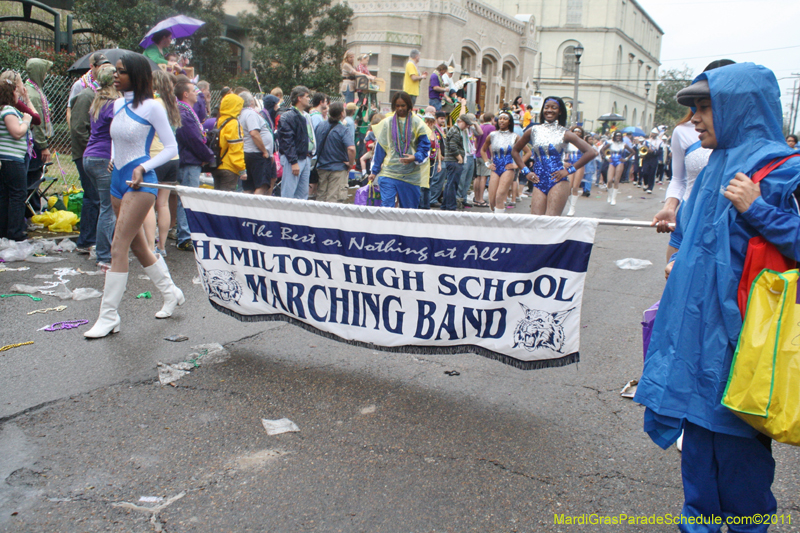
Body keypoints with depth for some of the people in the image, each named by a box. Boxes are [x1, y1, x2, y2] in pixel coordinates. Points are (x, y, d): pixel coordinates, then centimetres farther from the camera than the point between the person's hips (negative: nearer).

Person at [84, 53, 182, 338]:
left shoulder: (151, 107, -9)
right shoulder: (118, 105, 11)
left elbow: (171, 147, -8)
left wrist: (143, 168, -17)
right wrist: (113, 161, 11)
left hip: (140, 182, -8)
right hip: (118, 179, 8)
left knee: (118, 247, -10)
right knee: (138, 246, 14)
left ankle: (108, 317, -3)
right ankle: (171, 293, 30)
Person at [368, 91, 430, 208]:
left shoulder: (417, 123, 3)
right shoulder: (387, 122, 7)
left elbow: (425, 147, 2)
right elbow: (380, 148, 10)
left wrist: (415, 157, -19)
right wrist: (374, 171, 10)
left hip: (410, 175, 0)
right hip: (388, 173, 0)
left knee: (409, 209, 6)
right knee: (386, 206, -10)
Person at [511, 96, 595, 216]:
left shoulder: (564, 133, 5)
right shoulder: (533, 131, 12)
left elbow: (590, 152, 0)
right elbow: (515, 151, 20)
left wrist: (569, 170, -4)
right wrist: (526, 171, 9)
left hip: (558, 182, -3)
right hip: (539, 183, 3)